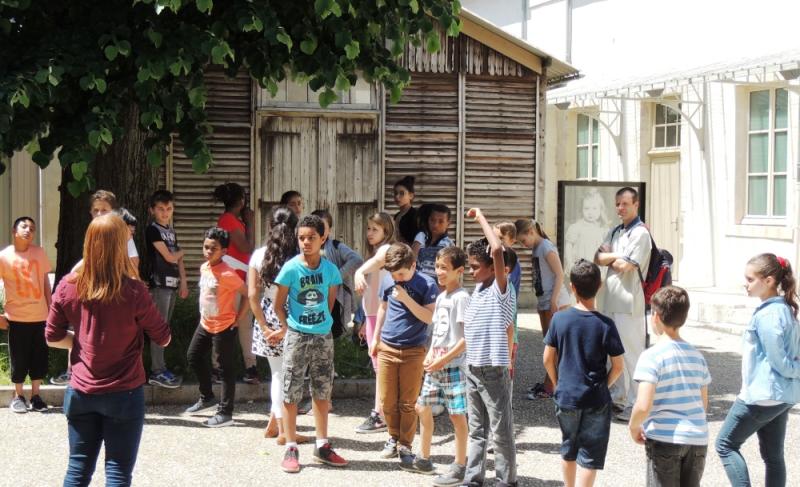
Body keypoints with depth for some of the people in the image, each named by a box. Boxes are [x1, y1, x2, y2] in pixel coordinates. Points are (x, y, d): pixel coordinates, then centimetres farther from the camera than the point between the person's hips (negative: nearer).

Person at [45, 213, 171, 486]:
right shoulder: (132, 291, -15)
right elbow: (163, 338, -4)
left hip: (81, 392, 4)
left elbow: (53, 337, 5)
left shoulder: (68, 287, -5)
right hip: (124, 394, -4)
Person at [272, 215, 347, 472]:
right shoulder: (291, 268, -10)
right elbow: (278, 305, -2)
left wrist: (321, 322, 8)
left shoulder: (330, 269, -1)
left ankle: (322, 446, 22)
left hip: (323, 336, 3)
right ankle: (291, 449, 7)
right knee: (291, 393, 0)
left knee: (322, 392, 11)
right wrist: (287, 328, 4)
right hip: (297, 337, -3)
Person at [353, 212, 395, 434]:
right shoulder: (376, 252, 19)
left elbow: (377, 261, -36)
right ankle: (381, 412, 19)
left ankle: (381, 415, -4)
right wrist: (365, 321, 20)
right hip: (373, 315, 10)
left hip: (383, 315, -10)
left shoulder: (386, 249, -9)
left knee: (381, 365, -7)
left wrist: (360, 271, -56)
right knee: (378, 365, 13)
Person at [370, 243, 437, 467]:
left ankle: (405, 446, 12)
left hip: (413, 350, -3)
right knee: (387, 401, 6)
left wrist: (406, 298, -21)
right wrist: (375, 338, 22)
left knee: (408, 403, 2)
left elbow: (429, 317, -14)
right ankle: (394, 438, 25)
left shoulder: (427, 285, -8)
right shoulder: (388, 283, 4)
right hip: (387, 348, 4)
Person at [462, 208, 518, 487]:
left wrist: (481, 218, -23)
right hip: (473, 369, 8)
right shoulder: (478, 289, 9)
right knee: (476, 430, 15)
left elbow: (497, 250, -31)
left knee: (501, 433, 3)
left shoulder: (501, 290, -15)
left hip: (493, 372, -8)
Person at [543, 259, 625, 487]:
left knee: (568, 450, 22)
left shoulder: (559, 319, -7)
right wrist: (603, 386, 7)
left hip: (565, 397, 3)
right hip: (596, 400, -3)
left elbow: (548, 359, 0)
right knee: (589, 456, 3)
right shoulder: (605, 325, -12)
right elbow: (617, 367, -8)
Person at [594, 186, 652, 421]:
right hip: (610, 299, 9)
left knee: (631, 353, -8)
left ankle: (634, 404, -6)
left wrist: (609, 256, 1)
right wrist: (617, 256, -8)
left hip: (629, 301, -9)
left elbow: (625, 265, -16)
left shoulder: (640, 233, -9)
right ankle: (617, 396, 26)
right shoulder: (615, 232, 17)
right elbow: (598, 259, 8)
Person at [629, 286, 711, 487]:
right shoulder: (697, 356, 10)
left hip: (665, 439, -5)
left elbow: (643, 406, -18)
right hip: (698, 439, 6)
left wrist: (634, 426, 0)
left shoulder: (652, 356, -11)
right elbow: (704, 404, 16)